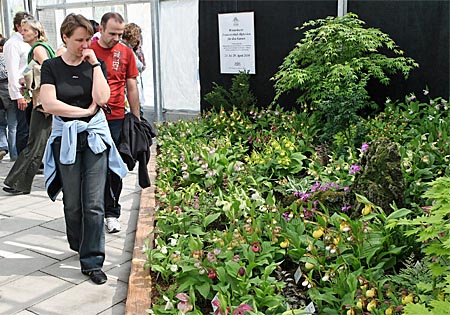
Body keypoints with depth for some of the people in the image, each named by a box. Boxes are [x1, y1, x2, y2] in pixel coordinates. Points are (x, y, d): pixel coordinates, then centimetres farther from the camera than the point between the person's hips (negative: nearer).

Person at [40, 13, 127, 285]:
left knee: (94, 203, -5)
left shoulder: (96, 64, 4)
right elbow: (50, 104, -10)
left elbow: (102, 98, -12)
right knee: (73, 202, 10)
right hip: (66, 138, 0)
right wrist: (85, 111, -9)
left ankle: (92, 261, 1)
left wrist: (94, 64, -9)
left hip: (95, 136, 0)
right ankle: (79, 245, 35)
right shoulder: (51, 66, 2)